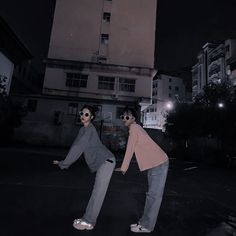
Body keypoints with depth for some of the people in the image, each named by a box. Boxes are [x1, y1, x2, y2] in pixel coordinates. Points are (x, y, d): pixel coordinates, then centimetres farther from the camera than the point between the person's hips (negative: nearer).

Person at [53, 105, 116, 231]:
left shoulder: (89, 129, -14)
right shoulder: (84, 129, 15)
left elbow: (78, 148, -18)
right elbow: (76, 147, 18)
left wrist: (63, 163, -13)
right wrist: (65, 162, 17)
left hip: (106, 161, -9)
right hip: (102, 162, 9)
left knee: (98, 192, -4)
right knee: (97, 192, 12)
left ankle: (88, 221, 3)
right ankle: (88, 220, 21)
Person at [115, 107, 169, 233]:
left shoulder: (134, 128, -16)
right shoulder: (135, 128, 12)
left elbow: (129, 150, -16)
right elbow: (132, 150, 15)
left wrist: (123, 168, -8)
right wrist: (124, 167, 17)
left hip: (159, 163, -10)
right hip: (154, 163, 10)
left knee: (154, 195, 0)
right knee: (152, 194, 15)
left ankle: (146, 226, 11)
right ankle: (145, 221, 27)